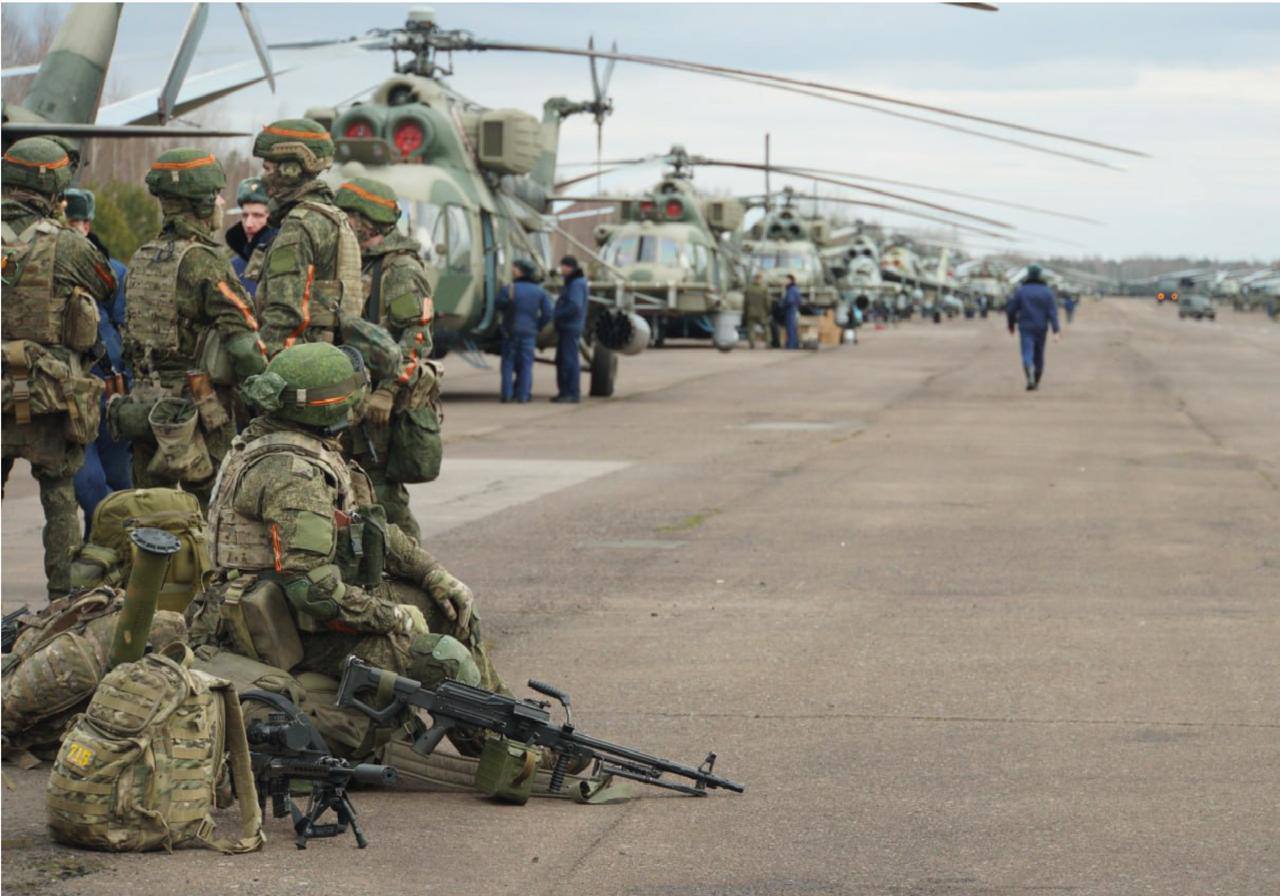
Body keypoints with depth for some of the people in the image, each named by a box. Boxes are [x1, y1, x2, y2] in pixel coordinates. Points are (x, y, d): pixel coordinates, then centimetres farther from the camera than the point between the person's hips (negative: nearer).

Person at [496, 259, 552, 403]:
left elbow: (499, 307, 4)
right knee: (526, 364, 6)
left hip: (510, 331, -1)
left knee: (508, 362, 7)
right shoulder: (539, 292, 2)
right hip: (529, 332, 2)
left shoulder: (508, 289, -6)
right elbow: (548, 314, 0)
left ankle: (507, 394, 2)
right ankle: (523, 395, 2)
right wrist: (537, 326, 12)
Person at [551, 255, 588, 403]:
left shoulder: (577, 284, -13)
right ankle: (564, 392, 16)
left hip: (571, 328, -10)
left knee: (570, 360, -9)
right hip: (565, 327, 10)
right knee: (561, 361, 12)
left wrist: (556, 315, -16)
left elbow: (575, 306, -23)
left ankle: (574, 394, -8)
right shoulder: (570, 282, 18)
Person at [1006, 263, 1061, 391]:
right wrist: (1055, 332, -13)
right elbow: (1053, 313, -9)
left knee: (1027, 355, -10)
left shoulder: (1020, 291, -2)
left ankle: (1030, 377, -38)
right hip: (1041, 329, 2)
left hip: (1026, 328, -2)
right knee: (1039, 355, 18)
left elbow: (1011, 310, 0)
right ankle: (1036, 382, 29)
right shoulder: (1047, 292, -1)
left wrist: (1011, 326, 17)